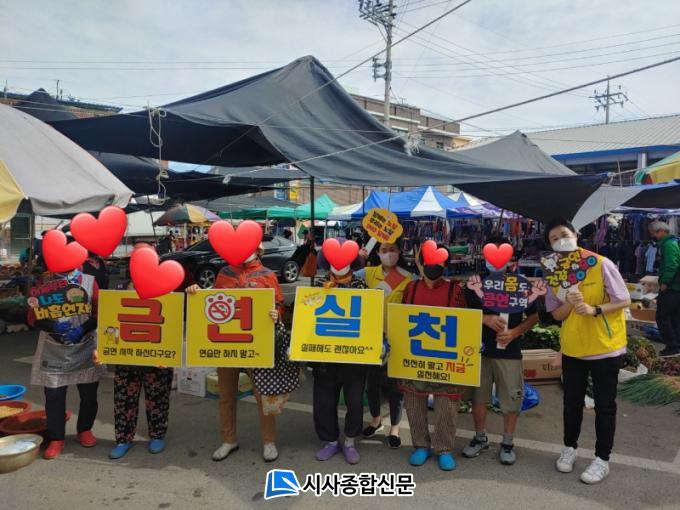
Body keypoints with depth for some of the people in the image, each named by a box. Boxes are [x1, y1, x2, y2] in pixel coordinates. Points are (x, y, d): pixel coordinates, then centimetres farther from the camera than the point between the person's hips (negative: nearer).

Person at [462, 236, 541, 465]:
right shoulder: (475, 283, 1)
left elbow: (533, 316, 3)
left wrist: (514, 333, -13)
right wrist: (486, 319, -17)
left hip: (509, 351, -1)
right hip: (480, 349, 1)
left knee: (511, 399, 5)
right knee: (478, 397, 10)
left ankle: (507, 443, 23)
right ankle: (480, 438, 29)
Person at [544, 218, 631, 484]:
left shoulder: (601, 264, -15)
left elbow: (624, 301, -12)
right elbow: (556, 314, 1)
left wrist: (594, 309, -27)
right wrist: (569, 303, -19)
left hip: (606, 346, -4)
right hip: (572, 347, 4)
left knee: (604, 404, 7)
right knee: (572, 400, 15)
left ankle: (602, 460, 21)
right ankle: (569, 448, 34)